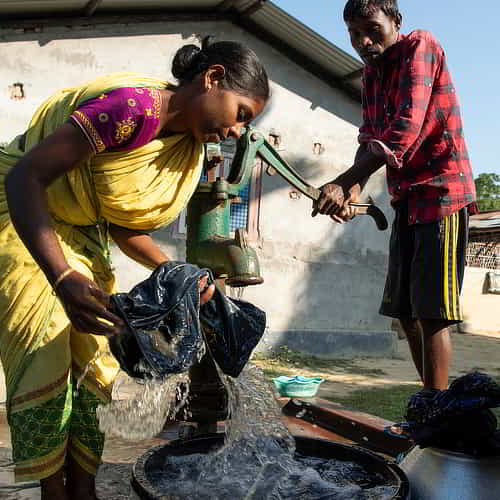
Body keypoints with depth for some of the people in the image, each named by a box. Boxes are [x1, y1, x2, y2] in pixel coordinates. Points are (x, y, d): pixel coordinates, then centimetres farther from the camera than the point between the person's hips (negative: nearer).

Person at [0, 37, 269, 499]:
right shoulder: (134, 104, -30)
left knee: (92, 361, 2)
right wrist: (63, 279, -43)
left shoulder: (190, 148, -2)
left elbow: (124, 224, 2)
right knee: (44, 363, -8)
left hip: (77, 233, 8)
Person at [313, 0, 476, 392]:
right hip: (407, 198, 9)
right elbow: (369, 139, 7)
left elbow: (404, 131, -23)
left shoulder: (420, 47, -10)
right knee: (405, 310, 10)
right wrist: (354, 189, -12)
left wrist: (344, 183, -28)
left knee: (432, 310, -12)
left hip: (440, 189, -9)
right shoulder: (371, 73, 15)